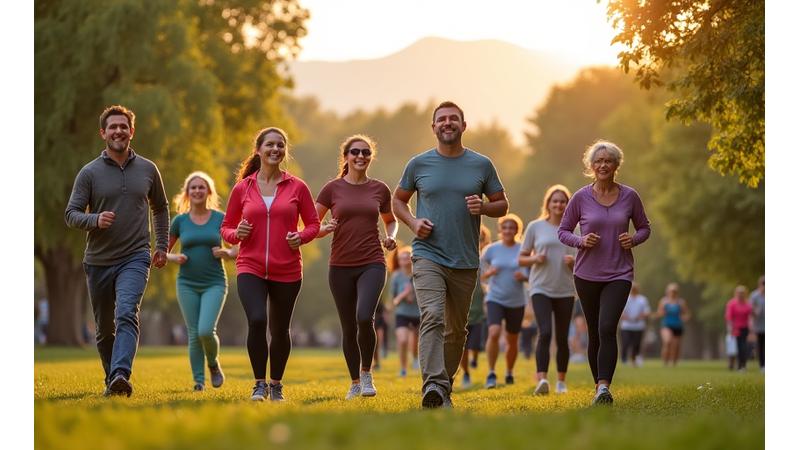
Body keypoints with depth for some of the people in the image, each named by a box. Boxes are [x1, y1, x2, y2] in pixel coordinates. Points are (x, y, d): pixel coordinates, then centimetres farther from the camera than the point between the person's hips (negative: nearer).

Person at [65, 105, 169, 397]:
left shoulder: (147, 170, 6)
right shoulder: (89, 173, 0)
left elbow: (161, 208, 21)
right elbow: (71, 213, -1)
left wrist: (162, 246, 15)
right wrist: (95, 220, -21)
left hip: (135, 258, -1)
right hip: (98, 262, 1)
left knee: (127, 315, -24)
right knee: (104, 329, 10)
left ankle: (121, 375, -37)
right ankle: (111, 381, 26)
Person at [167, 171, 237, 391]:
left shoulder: (220, 218, 1)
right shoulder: (180, 221, 4)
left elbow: (240, 248, 8)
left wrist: (227, 253, -12)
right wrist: (174, 258, -8)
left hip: (214, 284, -2)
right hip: (187, 284, 2)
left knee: (206, 331, -17)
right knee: (193, 334, 0)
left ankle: (214, 364, 12)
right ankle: (199, 380, 10)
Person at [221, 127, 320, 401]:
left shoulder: (297, 187, 3)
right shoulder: (242, 188, 4)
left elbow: (313, 224, 10)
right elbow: (226, 228, 12)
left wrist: (302, 237, -11)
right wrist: (236, 234, -10)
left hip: (287, 271, 1)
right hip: (251, 268, -1)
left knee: (280, 330, 9)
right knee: (256, 321, -21)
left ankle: (276, 384, 31)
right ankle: (259, 383, -6)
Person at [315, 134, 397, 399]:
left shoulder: (379, 189, 6)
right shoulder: (332, 189, 2)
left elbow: (390, 220, 23)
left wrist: (390, 238, 3)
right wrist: (325, 229, -17)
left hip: (372, 264, -1)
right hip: (341, 266, 1)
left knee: (365, 317, -22)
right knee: (349, 328, 6)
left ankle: (367, 373, 0)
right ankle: (354, 383, 23)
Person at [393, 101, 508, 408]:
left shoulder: (481, 165, 5)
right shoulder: (419, 164, 4)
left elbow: (502, 205, 12)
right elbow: (398, 200, 16)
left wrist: (484, 207, -10)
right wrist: (413, 222, -4)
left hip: (465, 262, 2)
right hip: (428, 254, -2)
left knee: (457, 328, 12)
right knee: (432, 317, -22)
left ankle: (446, 385, 28)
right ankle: (433, 385, -33)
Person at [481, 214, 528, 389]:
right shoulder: (491, 249, 0)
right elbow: (480, 274, 9)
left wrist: (524, 276, -16)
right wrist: (489, 273, -12)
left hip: (516, 302, 1)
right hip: (495, 299, -1)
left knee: (512, 340, 10)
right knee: (494, 332, -22)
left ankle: (509, 373, 33)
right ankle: (491, 373, -14)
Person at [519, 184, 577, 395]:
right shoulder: (535, 227, 3)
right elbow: (521, 259, 7)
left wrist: (573, 262, -9)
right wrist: (535, 259, -13)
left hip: (565, 291, 3)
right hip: (540, 289, -3)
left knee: (562, 338, 7)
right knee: (545, 332, -20)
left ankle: (561, 381, 22)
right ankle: (541, 380, -28)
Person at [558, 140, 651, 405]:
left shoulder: (630, 196, 0)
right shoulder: (581, 198, -1)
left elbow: (644, 227, 13)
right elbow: (563, 231, 6)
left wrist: (634, 239, -9)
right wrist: (581, 241, -14)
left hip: (619, 274, -1)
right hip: (587, 274, 1)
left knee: (607, 329, -19)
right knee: (594, 333, 9)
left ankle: (604, 387, -26)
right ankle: (598, 386, 22)